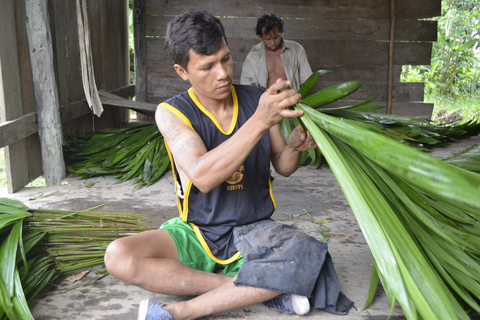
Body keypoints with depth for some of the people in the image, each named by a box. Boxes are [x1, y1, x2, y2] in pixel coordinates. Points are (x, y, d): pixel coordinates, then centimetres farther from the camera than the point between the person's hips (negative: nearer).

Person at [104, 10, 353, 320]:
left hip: (253, 229, 1)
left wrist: (294, 146, -15)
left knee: (306, 255, -31)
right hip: (197, 232, 0)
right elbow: (203, 177, -28)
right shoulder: (172, 112, -10)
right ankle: (260, 288, -21)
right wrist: (260, 122, -37)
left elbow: (283, 166, 9)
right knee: (119, 256, -27)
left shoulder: (257, 100, -2)